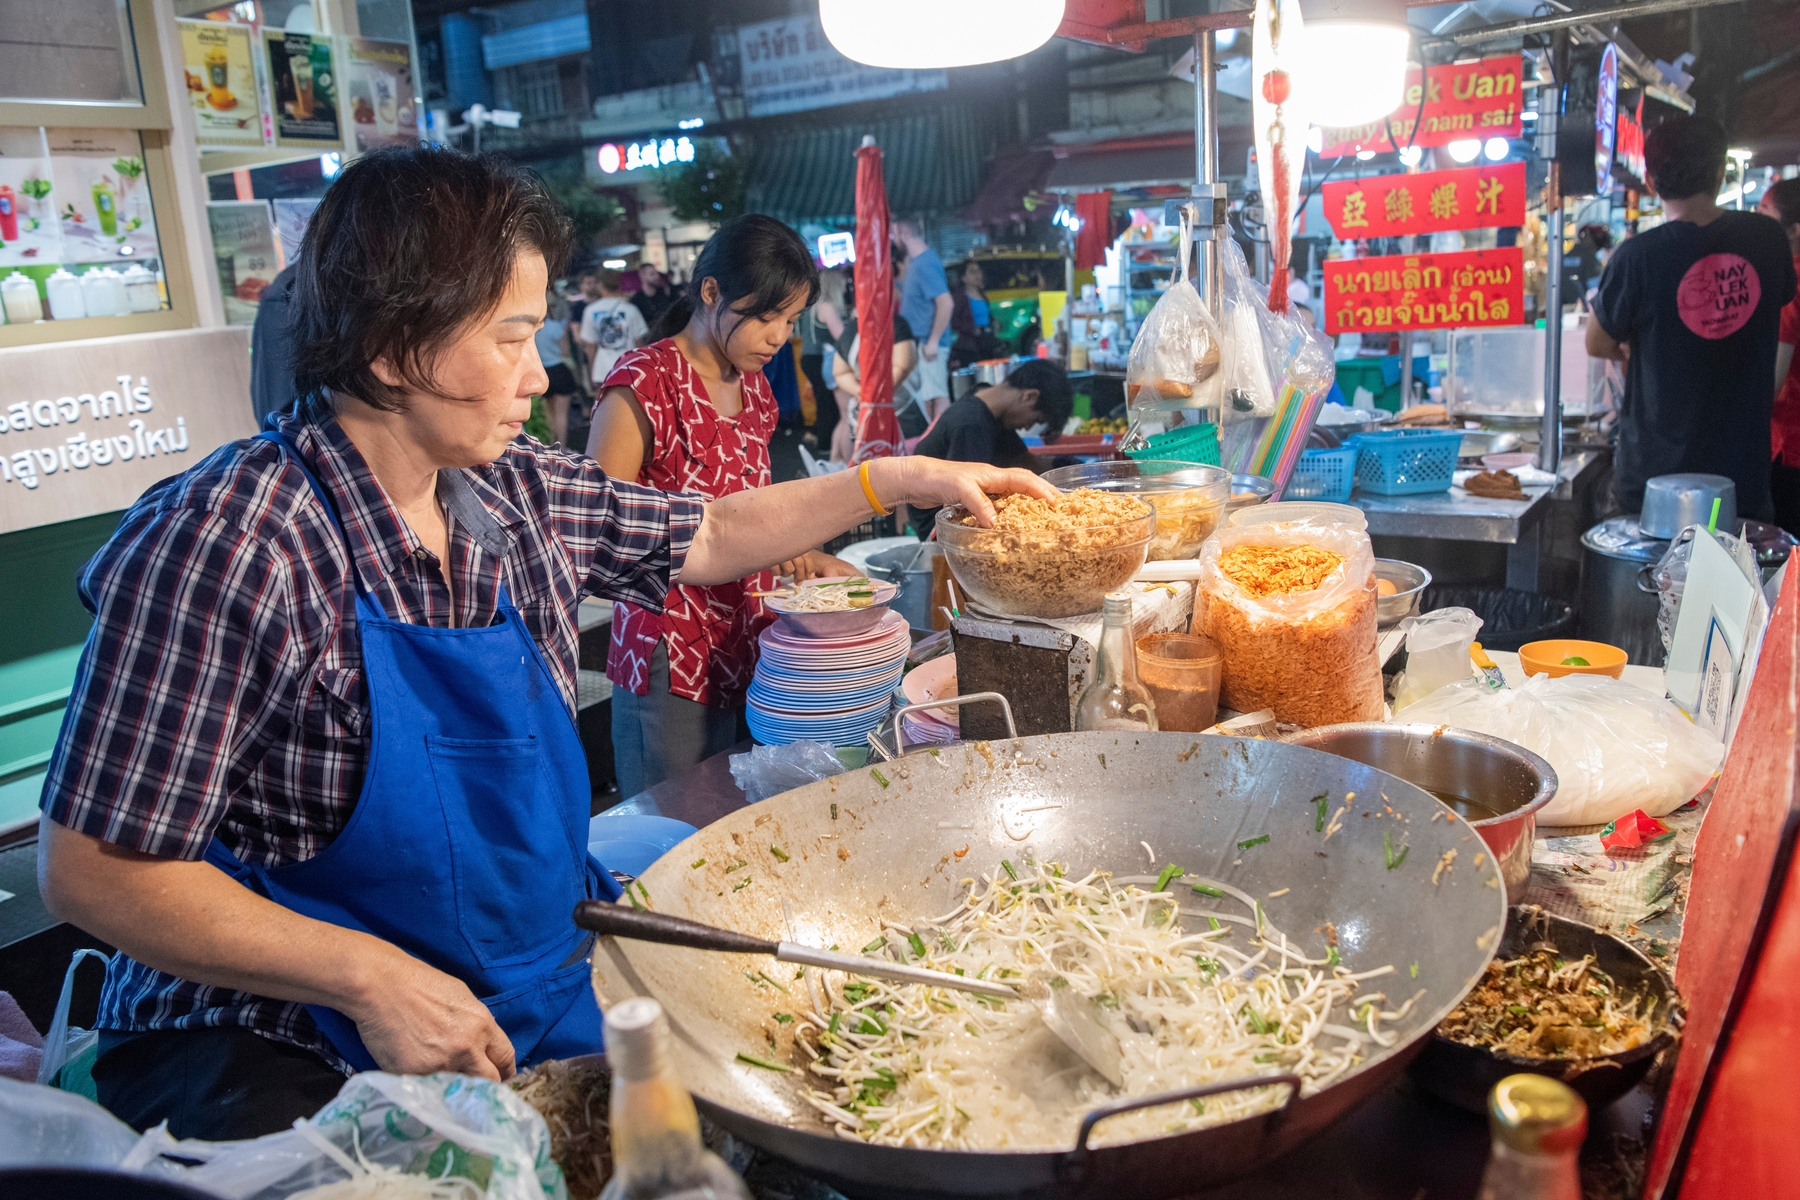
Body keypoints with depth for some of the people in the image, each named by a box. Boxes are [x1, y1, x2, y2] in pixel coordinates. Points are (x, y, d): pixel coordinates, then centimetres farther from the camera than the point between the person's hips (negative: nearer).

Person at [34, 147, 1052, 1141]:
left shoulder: (518, 487, 0)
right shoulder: (231, 545, -21)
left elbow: (707, 538, 16)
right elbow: (92, 869, -17)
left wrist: (901, 479, 12)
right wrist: (371, 977, -23)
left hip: (543, 981, 7)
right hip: (291, 1050, -6)